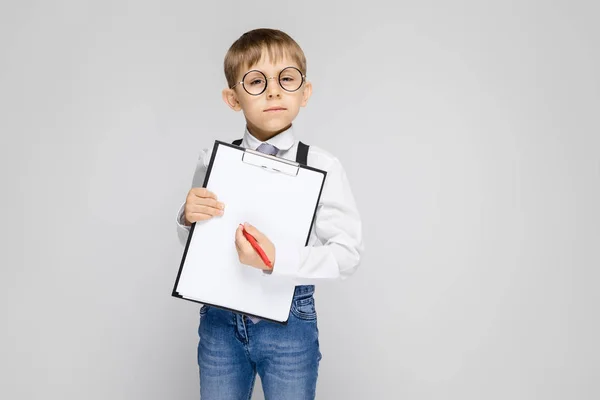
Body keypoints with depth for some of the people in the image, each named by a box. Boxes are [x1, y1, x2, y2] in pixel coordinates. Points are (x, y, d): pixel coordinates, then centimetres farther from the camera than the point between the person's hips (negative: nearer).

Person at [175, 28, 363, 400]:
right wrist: (188, 219, -13)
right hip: (220, 319, 2)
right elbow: (194, 243, 9)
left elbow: (348, 253, -13)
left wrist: (277, 259, -26)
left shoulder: (322, 166, -11)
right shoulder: (213, 160, -2)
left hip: (289, 322, -2)